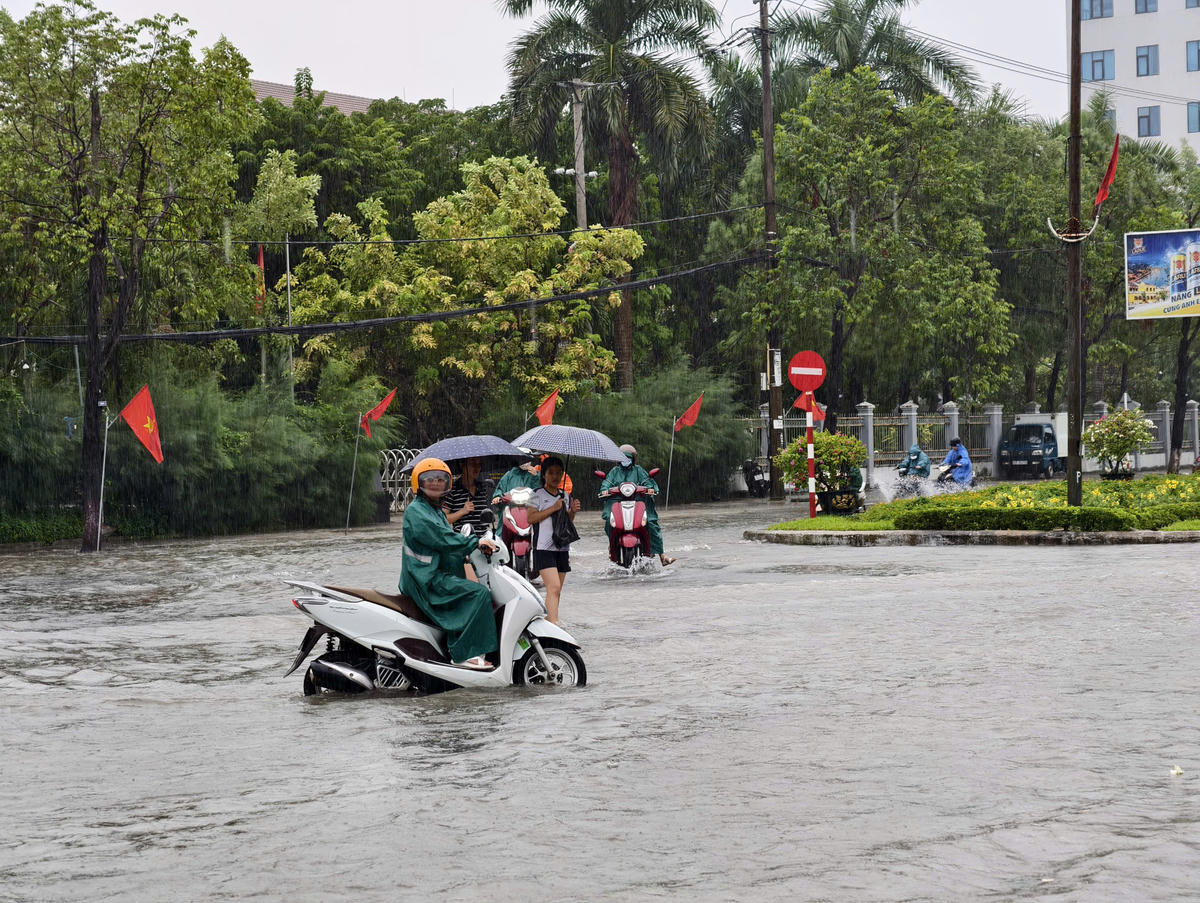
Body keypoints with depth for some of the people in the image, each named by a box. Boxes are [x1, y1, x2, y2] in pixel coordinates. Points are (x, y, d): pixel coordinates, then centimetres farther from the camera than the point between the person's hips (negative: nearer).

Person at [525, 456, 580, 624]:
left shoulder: (565, 495, 15)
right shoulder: (538, 495, -4)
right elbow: (531, 518, -13)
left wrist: (573, 511, 2)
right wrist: (553, 508, -17)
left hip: (562, 548, 7)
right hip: (544, 547, -7)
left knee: (556, 591, 7)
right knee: (554, 587, -20)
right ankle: (554, 623, -27)